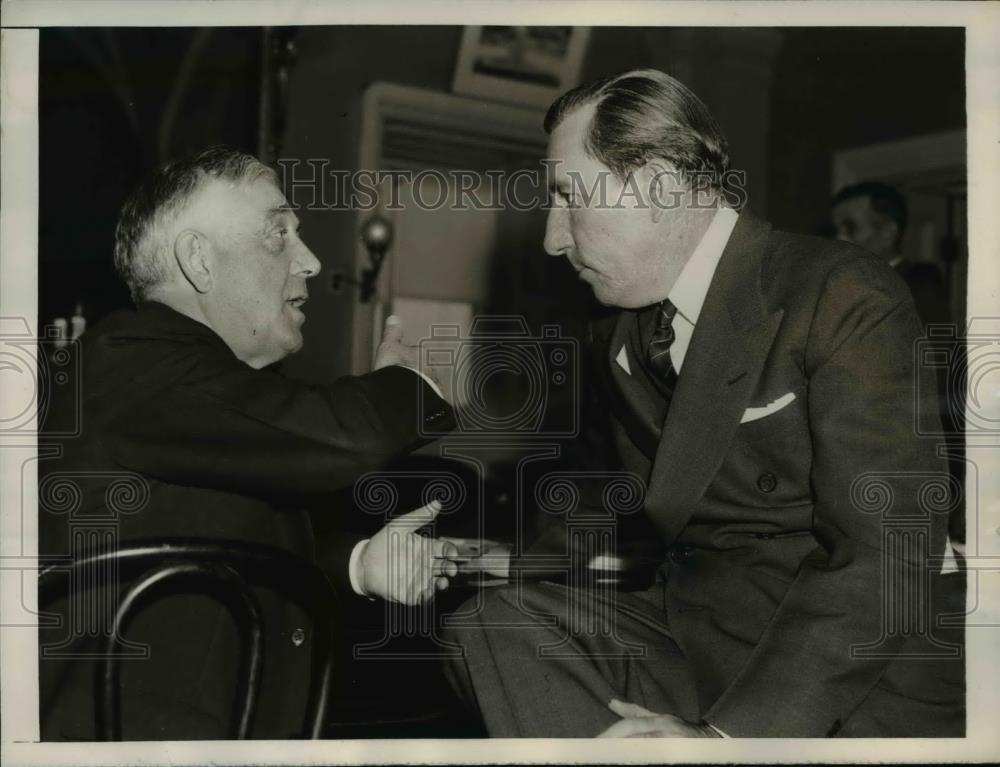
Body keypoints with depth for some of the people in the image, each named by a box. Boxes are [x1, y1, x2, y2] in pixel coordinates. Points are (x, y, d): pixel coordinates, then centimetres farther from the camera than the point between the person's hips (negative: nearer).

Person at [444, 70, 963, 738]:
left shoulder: (845, 299, -12)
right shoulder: (621, 338, 12)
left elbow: (885, 553, -20)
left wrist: (727, 732, -27)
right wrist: (513, 562, 5)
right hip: (690, 635, 7)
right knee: (493, 623, -13)